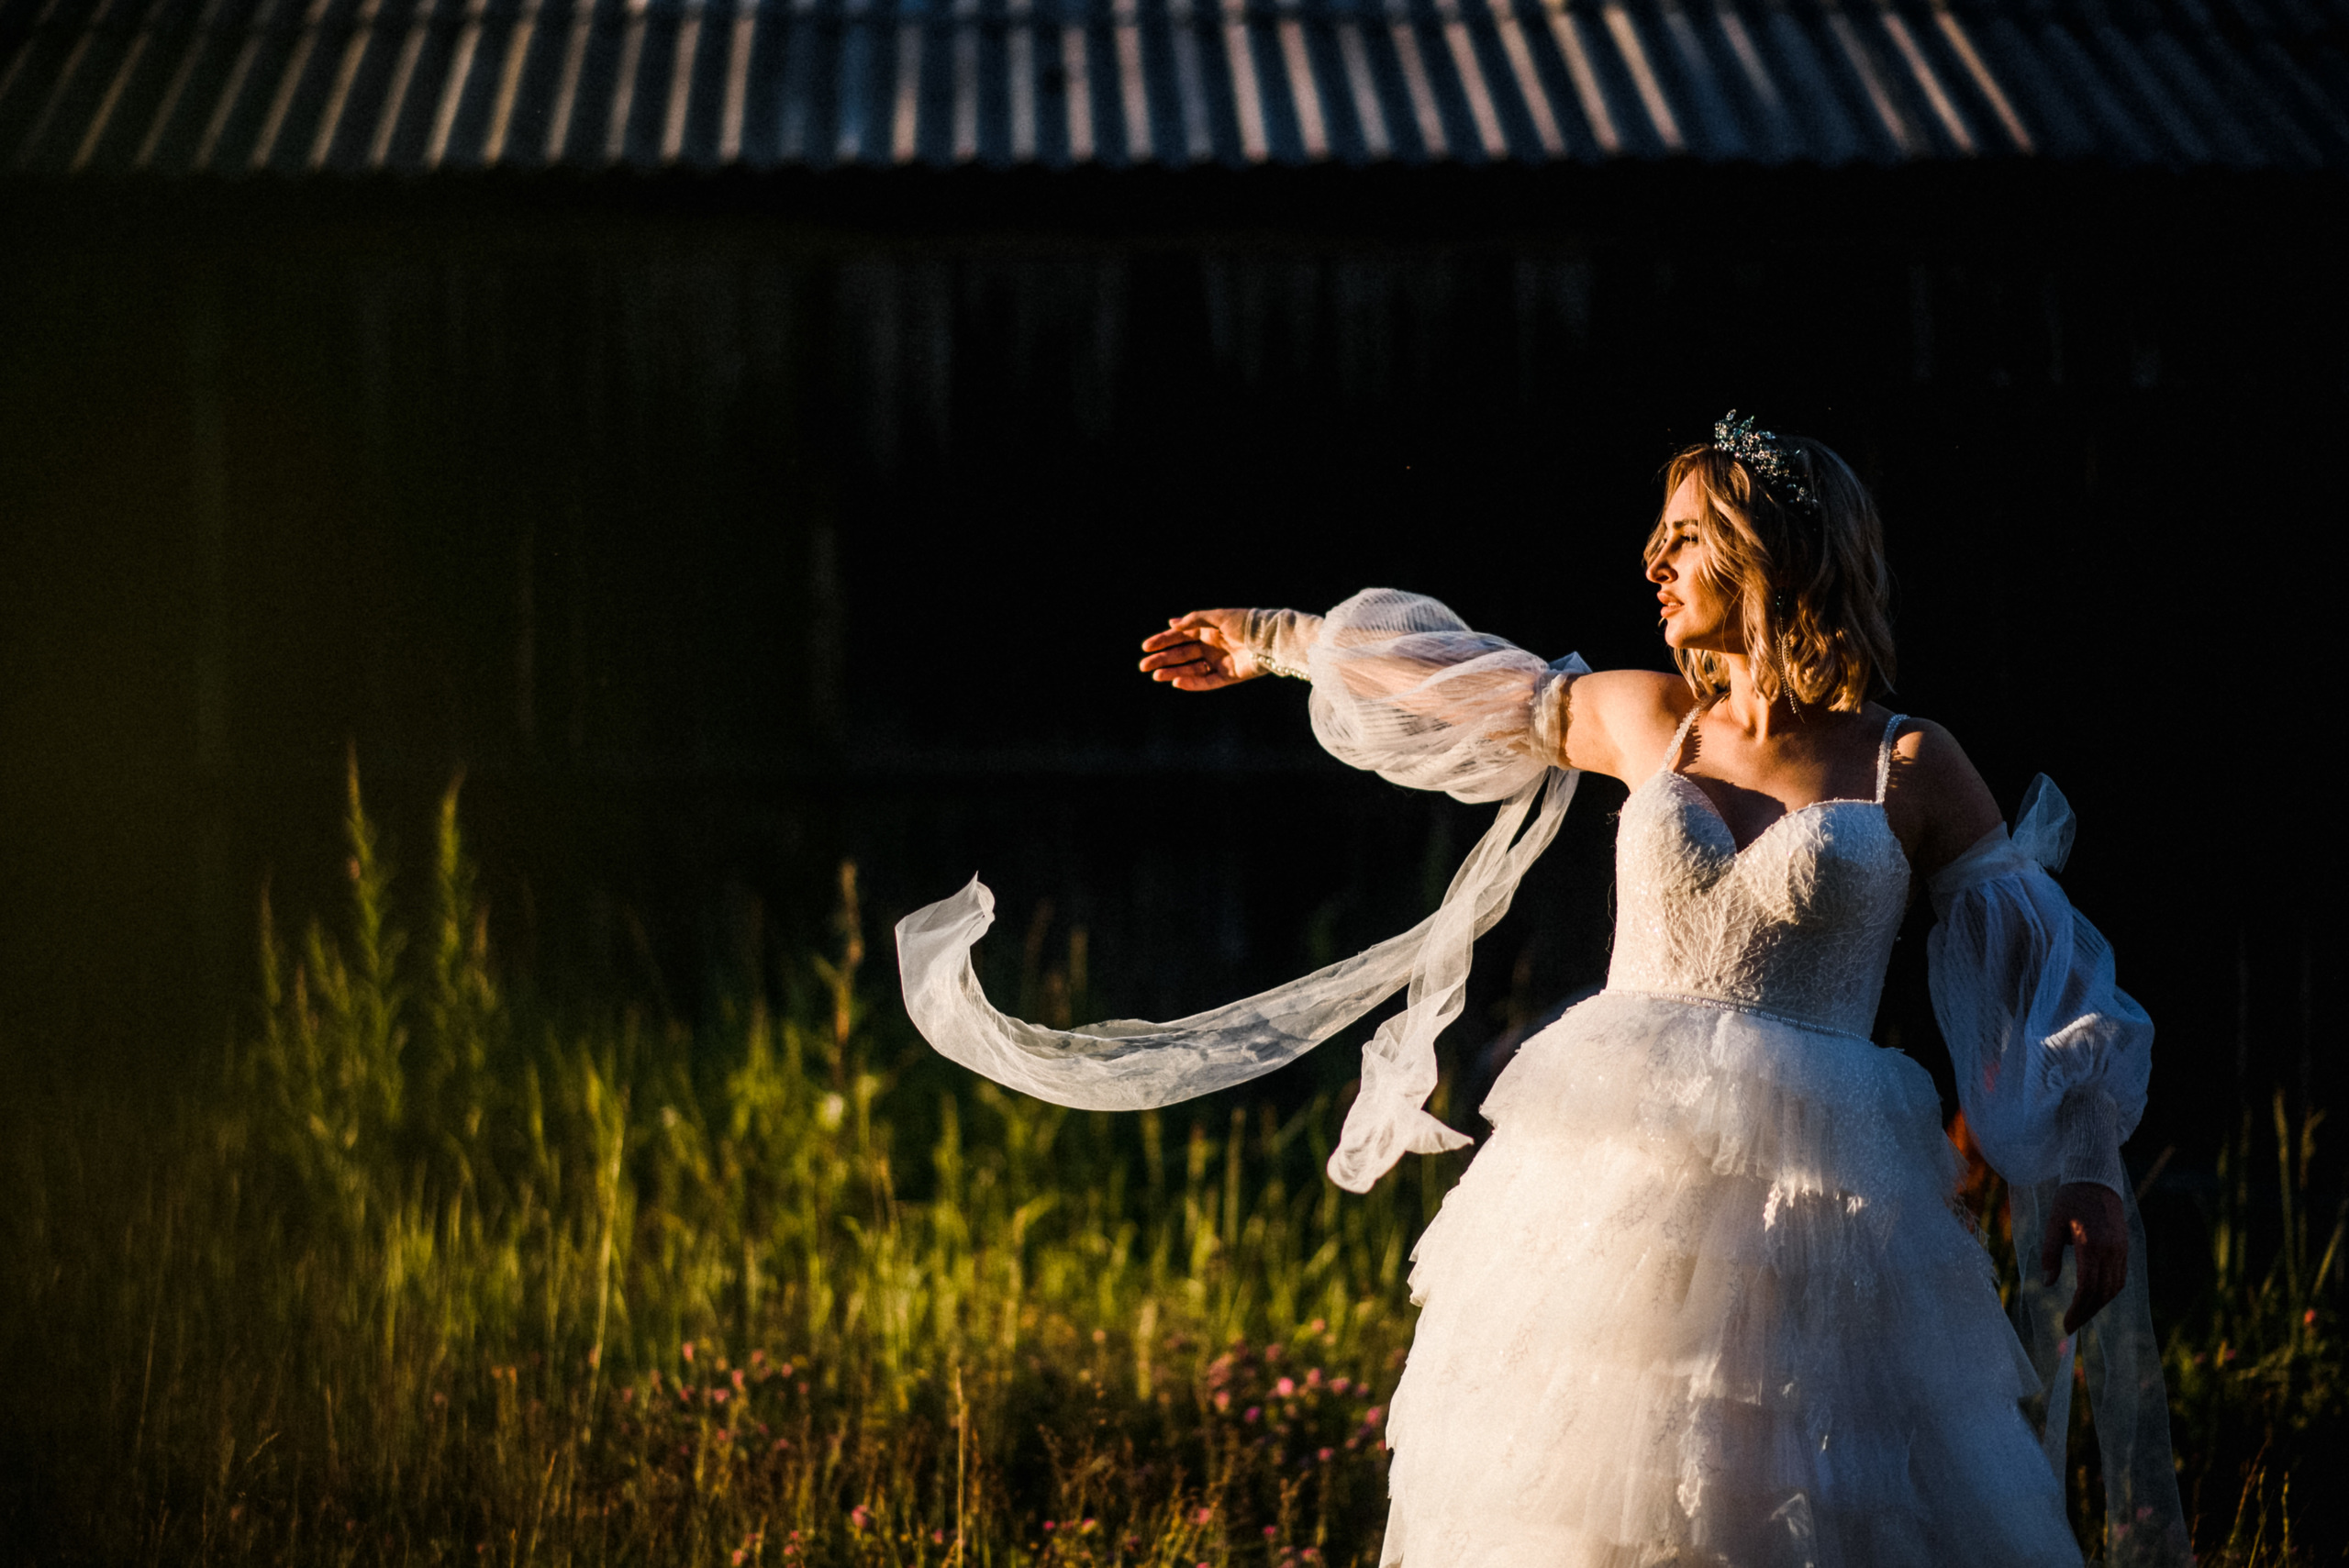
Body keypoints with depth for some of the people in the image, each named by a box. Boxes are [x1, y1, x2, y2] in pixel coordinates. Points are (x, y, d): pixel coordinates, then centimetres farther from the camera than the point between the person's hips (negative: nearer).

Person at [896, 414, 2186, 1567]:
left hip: (1807, 1196, -3)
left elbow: (2041, 970, 5)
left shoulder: (1908, 767, 3)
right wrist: (1273, 644, 40)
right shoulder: (1648, 720, 11)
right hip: (1610, 1181, 3)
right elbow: (1456, 682, 27)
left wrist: (2086, 1172, -4)